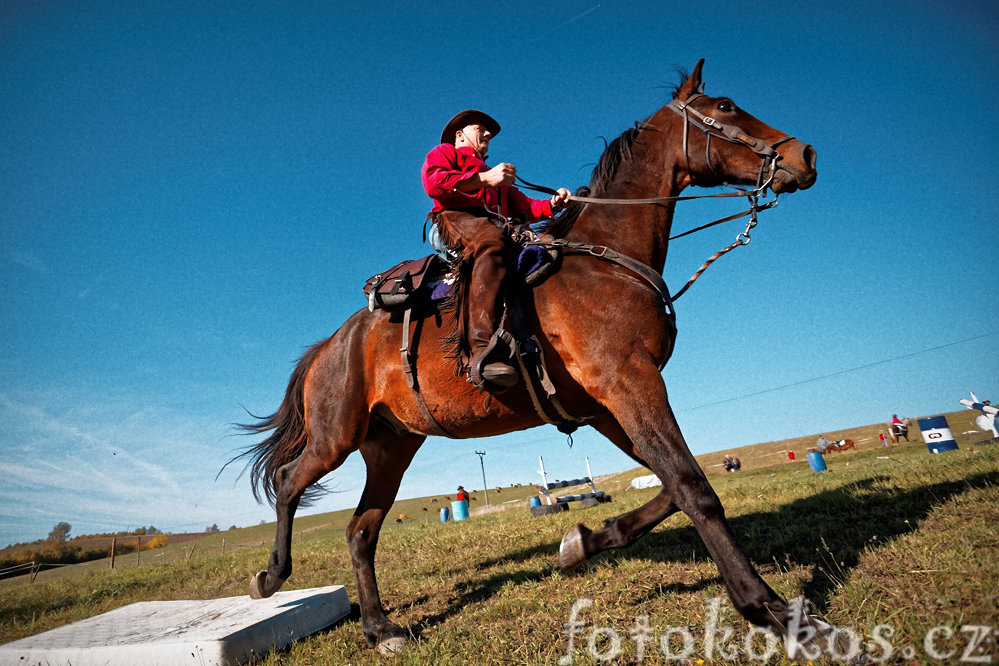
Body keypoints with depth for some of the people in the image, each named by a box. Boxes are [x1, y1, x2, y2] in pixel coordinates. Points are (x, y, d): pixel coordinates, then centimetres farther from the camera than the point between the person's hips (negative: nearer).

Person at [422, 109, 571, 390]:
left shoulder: (499, 178, 43)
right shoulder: (443, 152, 25)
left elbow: (524, 207, 28)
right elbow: (433, 183, 1)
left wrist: (553, 204, 8)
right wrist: (484, 179, -6)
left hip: (500, 228, 7)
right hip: (456, 220, -7)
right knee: (490, 241, -41)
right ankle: (482, 354, -57)